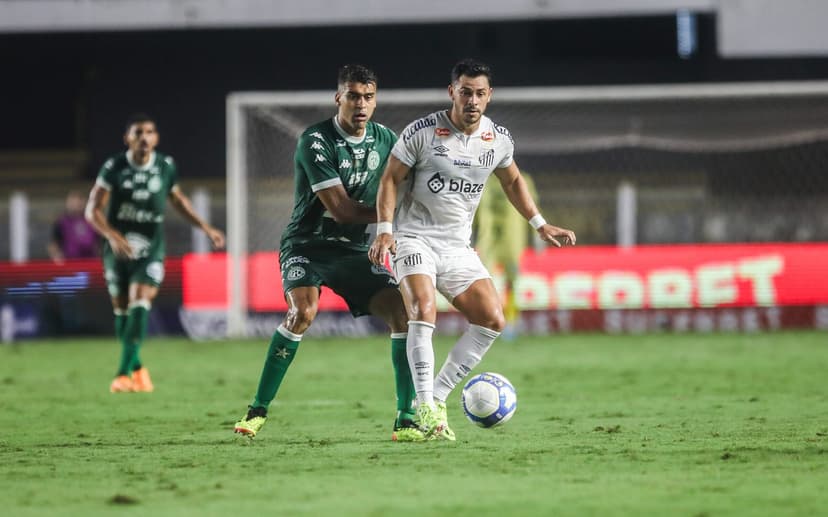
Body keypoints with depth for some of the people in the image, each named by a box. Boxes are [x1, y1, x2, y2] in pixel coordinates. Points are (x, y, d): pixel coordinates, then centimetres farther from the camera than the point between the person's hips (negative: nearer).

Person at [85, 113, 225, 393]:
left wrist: (206, 228, 17)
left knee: (139, 306, -19)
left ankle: (124, 373, -20)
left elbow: (178, 200, 19)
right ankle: (138, 369, 31)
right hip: (118, 251, 0)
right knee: (122, 311, 9)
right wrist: (112, 235, -27)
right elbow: (93, 209, -10)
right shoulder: (114, 168, -8)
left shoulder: (166, 167, 0)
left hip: (151, 250, 0)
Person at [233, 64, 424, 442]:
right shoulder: (316, 141, -17)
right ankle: (257, 411, -16)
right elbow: (341, 209, -20)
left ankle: (405, 420, -7)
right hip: (307, 245, -5)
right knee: (303, 311, -30)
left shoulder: (385, 140, 3)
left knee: (401, 311, -13)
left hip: (354, 250, 5)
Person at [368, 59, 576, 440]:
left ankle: (436, 397, 1)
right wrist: (384, 230, -17)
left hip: (458, 247, 5)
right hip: (415, 237, -5)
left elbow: (512, 181, 22)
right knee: (424, 312, -26)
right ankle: (426, 408, -25)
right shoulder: (423, 131, -11)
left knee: (492, 320, -6)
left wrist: (540, 225, 17)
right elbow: (390, 178, -5)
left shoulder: (498, 140, 2)